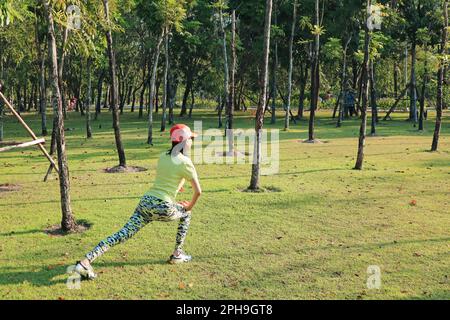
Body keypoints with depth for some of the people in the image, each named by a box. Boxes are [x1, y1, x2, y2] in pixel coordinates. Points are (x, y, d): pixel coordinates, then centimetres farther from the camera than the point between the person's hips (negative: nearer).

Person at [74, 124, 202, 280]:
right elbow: (198, 191, -2)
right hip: (164, 207, -5)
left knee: (123, 234, -1)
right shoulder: (185, 162, -3)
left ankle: (86, 261, -14)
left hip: (145, 202, 5)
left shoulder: (162, 156, 16)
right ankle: (177, 254, 26)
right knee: (186, 214, 24)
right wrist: (190, 206, 14)